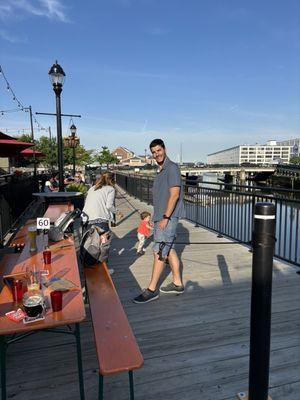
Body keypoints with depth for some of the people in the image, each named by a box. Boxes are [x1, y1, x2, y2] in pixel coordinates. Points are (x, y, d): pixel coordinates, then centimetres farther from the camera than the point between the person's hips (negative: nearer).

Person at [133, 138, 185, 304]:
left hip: (168, 217, -10)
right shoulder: (160, 170, 16)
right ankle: (177, 284, 26)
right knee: (169, 250, 14)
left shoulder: (172, 168, -13)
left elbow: (174, 194, -20)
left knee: (159, 252, -6)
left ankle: (152, 290, 4)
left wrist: (165, 217, -21)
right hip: (160, 216, 10)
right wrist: (157, 217, 16)